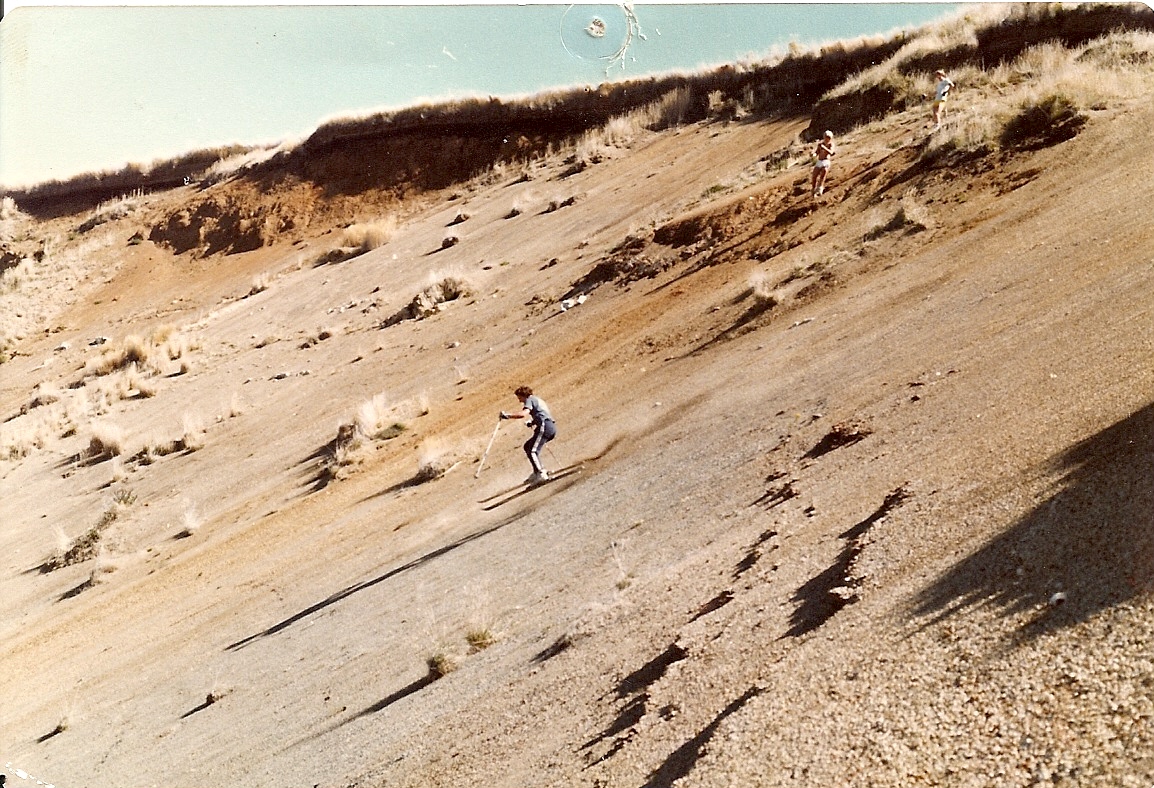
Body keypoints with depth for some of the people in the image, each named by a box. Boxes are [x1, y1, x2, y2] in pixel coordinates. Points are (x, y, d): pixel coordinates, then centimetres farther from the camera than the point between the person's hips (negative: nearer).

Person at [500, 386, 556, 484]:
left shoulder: (530, 399, 2)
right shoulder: (538, 399, 30)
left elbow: (523, 414, -15)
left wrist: (507, 415, -10)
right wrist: (532, 422, 39)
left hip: (545, 427, -10)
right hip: (552, 428, 10)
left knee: (532, 451, -14)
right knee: (527, 446, 18)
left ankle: (541, 474, -26)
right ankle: (537, 471, 10)